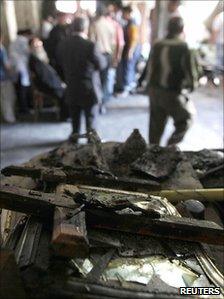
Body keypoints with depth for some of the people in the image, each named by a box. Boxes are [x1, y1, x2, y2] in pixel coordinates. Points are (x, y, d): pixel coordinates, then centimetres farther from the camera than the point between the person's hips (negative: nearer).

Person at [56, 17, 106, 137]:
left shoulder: (62, 44, -4)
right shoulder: (89, 45, -20)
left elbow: (61, 64, 7)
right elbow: (102, 64, -12)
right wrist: (101, 55, 6)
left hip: (71, 89, 5)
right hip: (89, 89, -5)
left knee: (75, 116, 21)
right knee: (90, 117, 8)